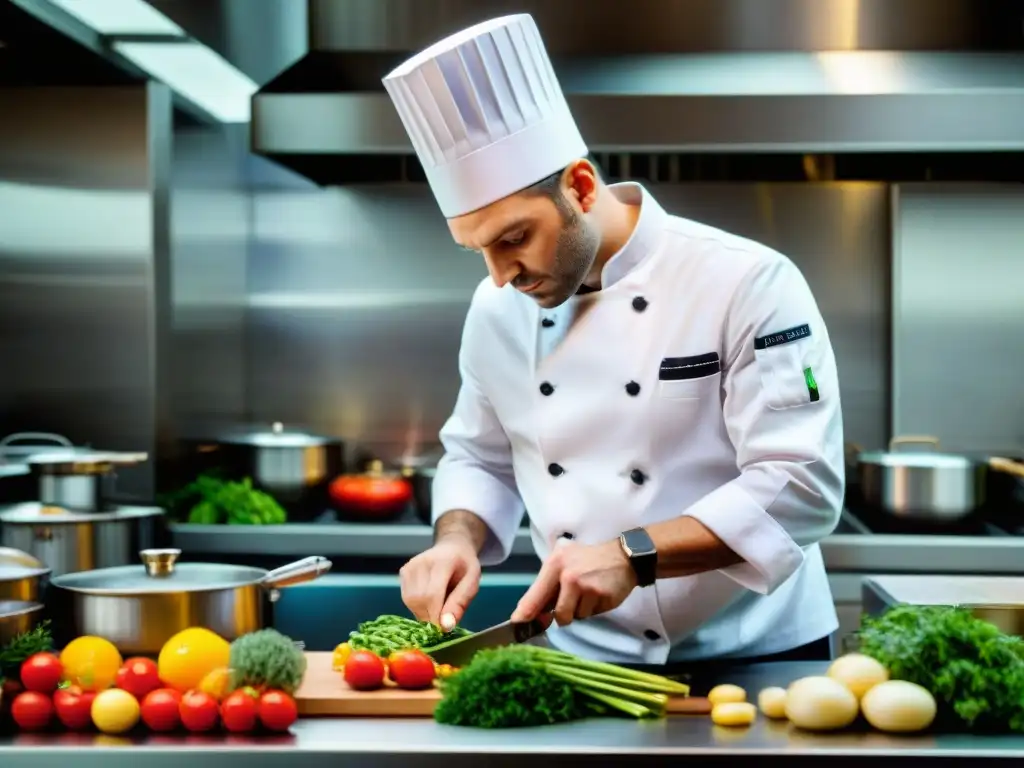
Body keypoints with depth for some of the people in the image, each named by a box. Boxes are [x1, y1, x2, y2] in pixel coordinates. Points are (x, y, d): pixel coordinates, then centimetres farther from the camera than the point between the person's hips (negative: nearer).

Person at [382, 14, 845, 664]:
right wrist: (459, 539, -3)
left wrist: (634, 556, -24)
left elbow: (801, 487, -16)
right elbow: (480, 461, 17)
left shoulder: (748, 284, -12)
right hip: (588, 661, 4)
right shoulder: (497, 312, 4)